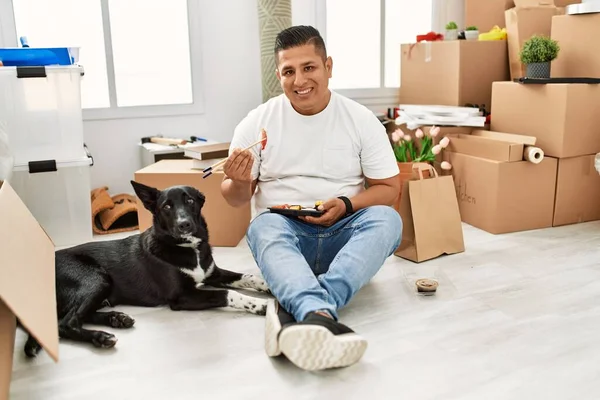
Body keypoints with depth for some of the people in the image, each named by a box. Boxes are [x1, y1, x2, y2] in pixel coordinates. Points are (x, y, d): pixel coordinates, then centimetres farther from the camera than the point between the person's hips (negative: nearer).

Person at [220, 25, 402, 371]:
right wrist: (238, 182, -19)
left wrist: (346, 205, -17)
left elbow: (390, 188, 3)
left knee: (386, 219, -30)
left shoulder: (361, 119, 1)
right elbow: (237, 199, 6)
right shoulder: (257, 122, 1)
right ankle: (320, 317, -61)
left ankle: (297, 314, -47)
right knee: (264, 227, -34)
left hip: (344, 234, 1)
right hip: (284, 229, 0)